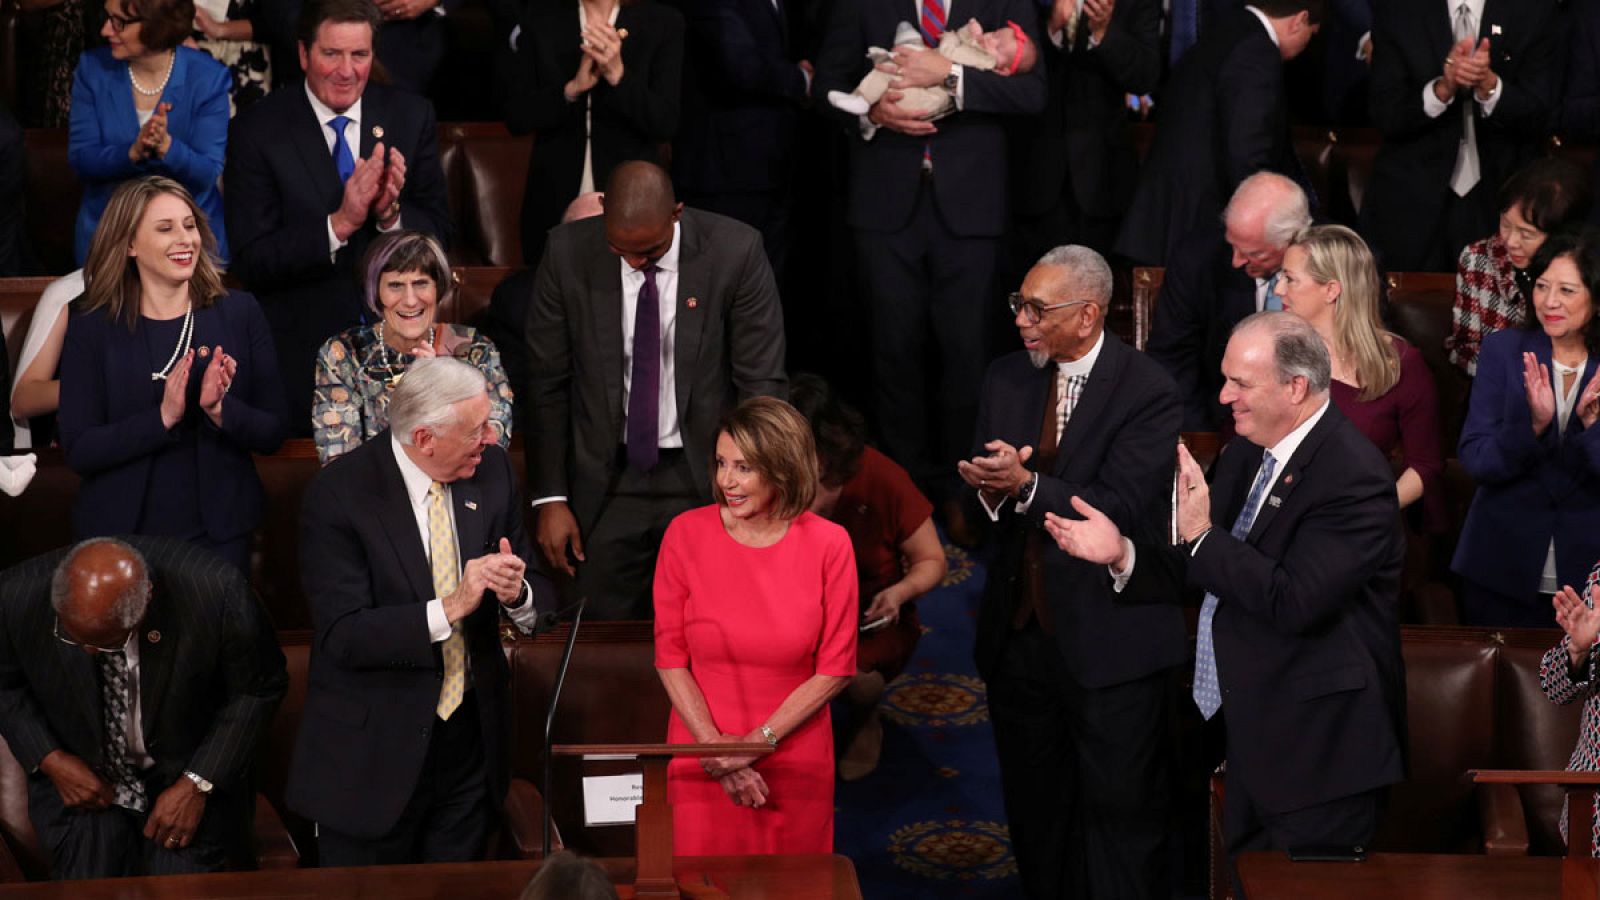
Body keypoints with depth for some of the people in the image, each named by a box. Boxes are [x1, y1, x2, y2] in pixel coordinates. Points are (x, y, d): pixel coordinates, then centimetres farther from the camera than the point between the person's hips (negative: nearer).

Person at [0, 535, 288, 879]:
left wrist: (197, 786, -16)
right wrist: (49, 759, -13)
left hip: (188, 773, -1)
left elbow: (259, 688, -11)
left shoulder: (215, 591, -27)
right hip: (80, 772, 1)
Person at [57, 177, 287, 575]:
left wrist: (220, 409, -21)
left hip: (219, 536, 1)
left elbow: (272, 433, -1)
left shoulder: (240, 314, 0)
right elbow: (78, 451, -10)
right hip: (121, 534, -1)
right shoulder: (91, 330, -3)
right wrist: (163, 417, -22)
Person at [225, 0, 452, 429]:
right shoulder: (258, 130, -10)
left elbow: (438, 234, 0)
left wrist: (390, 213, -22)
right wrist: (339, 224, -27)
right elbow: (250, 261, -15)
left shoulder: (412, 117, -1)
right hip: (304, 356, -3)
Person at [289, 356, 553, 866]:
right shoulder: (337, 497, -17)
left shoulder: (492, 471, 0)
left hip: (471, 741, 5)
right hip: (373, 752, -5)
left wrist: (517, 594, -19)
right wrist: (449, 609, -31)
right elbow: (343, 636, -23)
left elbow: (542, 598, 5)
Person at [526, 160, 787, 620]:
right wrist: (550, 498, -1)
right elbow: (547, 383, 0)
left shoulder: (736, 252, -12)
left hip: (705, 478, -1)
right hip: (607, 482, 1)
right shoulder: (568, 254, -7)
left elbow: (762, 383, -7)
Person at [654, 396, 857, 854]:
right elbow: (669, 656, -3)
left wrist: (757, 742, -11)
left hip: (795, 760, 0)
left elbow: (836, 668, -4)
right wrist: (715, 748, -11)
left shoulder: (829, 544, -6)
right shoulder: (686, 534, -5)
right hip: (701, 760, 0)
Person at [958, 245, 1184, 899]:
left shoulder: (1147, 392, -13)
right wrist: (989, 488, -18)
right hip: (1020, 632, 6)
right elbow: (982, 486, 6)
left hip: (1110, 641, -6)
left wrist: (1026, 486, -30)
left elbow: (1118, 509, -21)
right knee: (1034, 806, 16)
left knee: (1121, 809, 1)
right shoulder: (1007, 379, 7)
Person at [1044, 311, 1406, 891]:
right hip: (1252, 737, 9)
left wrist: (1203, 536, -21)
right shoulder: (1247, 452, 9)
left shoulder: (1353, 476, -19)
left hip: (1316, 757, -9)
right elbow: (1200, 572, 14)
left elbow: (1296, 602, -28)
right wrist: (1121, 554, -3)